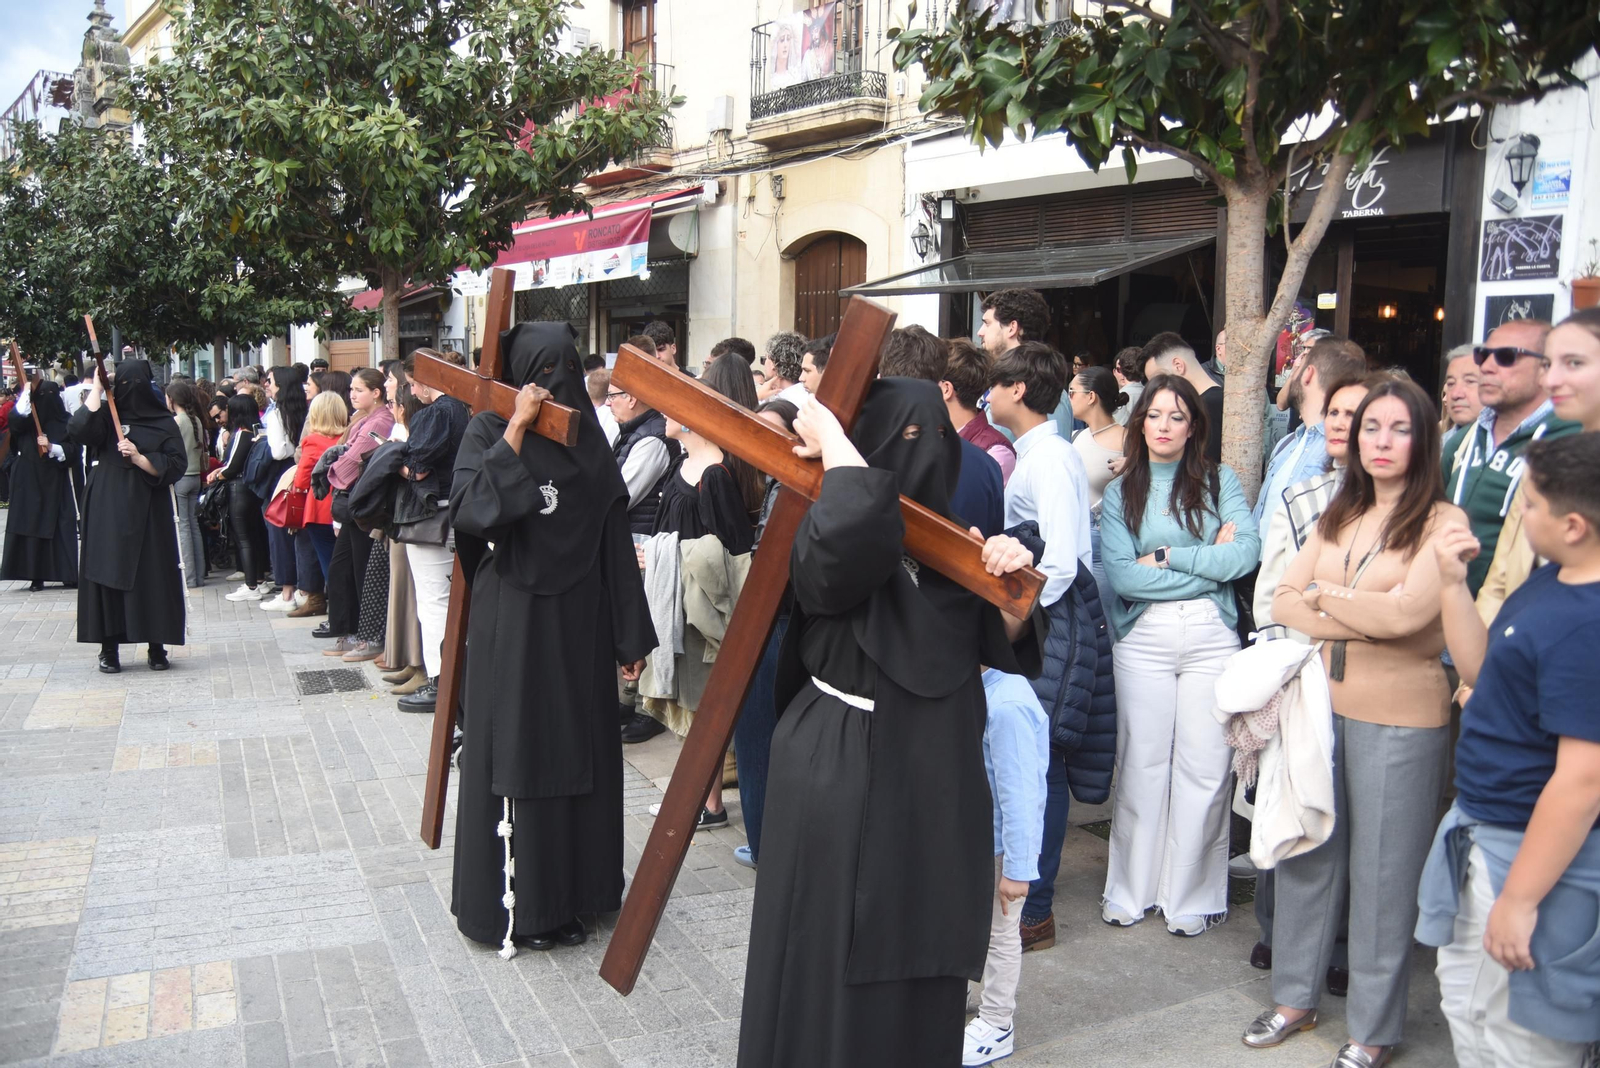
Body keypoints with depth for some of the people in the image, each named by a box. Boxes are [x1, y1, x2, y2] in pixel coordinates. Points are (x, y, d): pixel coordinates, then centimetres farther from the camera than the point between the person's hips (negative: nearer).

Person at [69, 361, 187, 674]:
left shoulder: (164, 424, 3)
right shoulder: (106, 415, 5)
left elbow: (175, 467, -2)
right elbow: (78, 430, -15)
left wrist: (139, 457, -13)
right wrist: (96, 388, -11)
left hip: (147, 513, -1)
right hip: (107, 510, 1)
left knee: (152, 576, 1)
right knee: (107, 574, 0)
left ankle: (156, 646, 10)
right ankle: (109, 648, 8)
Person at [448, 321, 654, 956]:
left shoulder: (588, 439, 9)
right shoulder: (488, 433, -2)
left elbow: (615, 542, 8)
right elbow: (470, 511, -21)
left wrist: (631, 635, 6)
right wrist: (516, 431, -20)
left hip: (579, 620, 4)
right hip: (512, 621, -4)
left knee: (578, 752, 10)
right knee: (514, 754, 1)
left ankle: (572, 888, 24)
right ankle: (516, 903, 13)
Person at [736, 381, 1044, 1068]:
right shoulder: (827, 535, -13)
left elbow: (1003, 644, 8)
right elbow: (857, 524, -39)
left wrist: (1010, 586, -11)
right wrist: (831, 438, -23)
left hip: (932, 780, 6)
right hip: (843, 775, -6)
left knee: (918, 969, 17)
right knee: (837, 966, 7)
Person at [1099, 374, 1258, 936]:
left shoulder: (1220, 481, 8)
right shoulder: (1119, 493, 7)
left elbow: (1247, 553, -7)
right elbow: (1121, 574, -7)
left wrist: (1167, 557, -8)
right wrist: (1211, 562, -8)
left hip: (1212, 636, 0)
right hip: (1143, 637, 0)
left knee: (1204, 767, 2)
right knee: (1142, 763, 6)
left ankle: (1192, 895, 15)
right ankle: (1132, 890, 19)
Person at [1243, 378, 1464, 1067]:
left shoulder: (1443, 522, -8)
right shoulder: (1337, 518, 10)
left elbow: (1407, 611, -21)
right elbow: (1282, 601, 3)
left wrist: (1323, 596, -5)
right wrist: (1363, 622, -13)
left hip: (1399, 718, -5)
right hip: (1321, 702, 6)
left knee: (1383, 870, 6)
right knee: (1307, 850, 14)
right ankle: (1296, 996, 31)